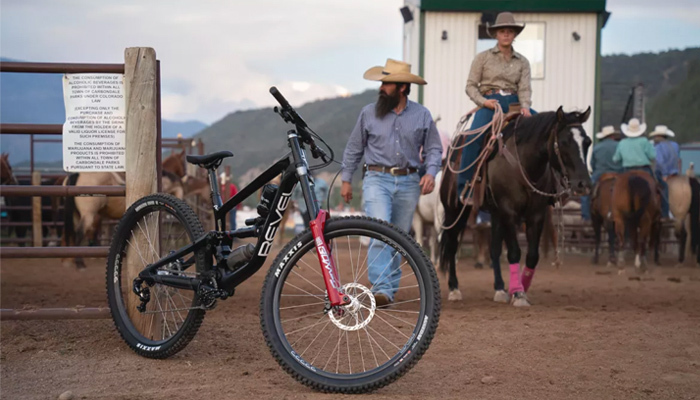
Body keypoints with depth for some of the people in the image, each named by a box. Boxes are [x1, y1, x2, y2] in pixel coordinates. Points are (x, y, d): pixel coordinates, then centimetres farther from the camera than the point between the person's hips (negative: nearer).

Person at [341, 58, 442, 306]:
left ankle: (391, 289, 20)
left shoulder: (422, 115, 3)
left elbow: (434, 148, 8)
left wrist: (431, 173, -9)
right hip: (377, 179, -2)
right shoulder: (369, 113, 3)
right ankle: (381, 289, -23)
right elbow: (354, 148, 10)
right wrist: (346, 179, 10)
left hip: (408, 183, 2)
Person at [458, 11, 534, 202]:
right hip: (489, 104, -3)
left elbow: (524, 88, 2)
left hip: (513, 103, 3)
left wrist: (525, 107, -18)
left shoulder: (522, 61, 13)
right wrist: (483, 101, -15)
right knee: (474, 138, -30)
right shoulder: (483, 57, 7)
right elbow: (471, 86, 4)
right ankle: (463, 185, -23)